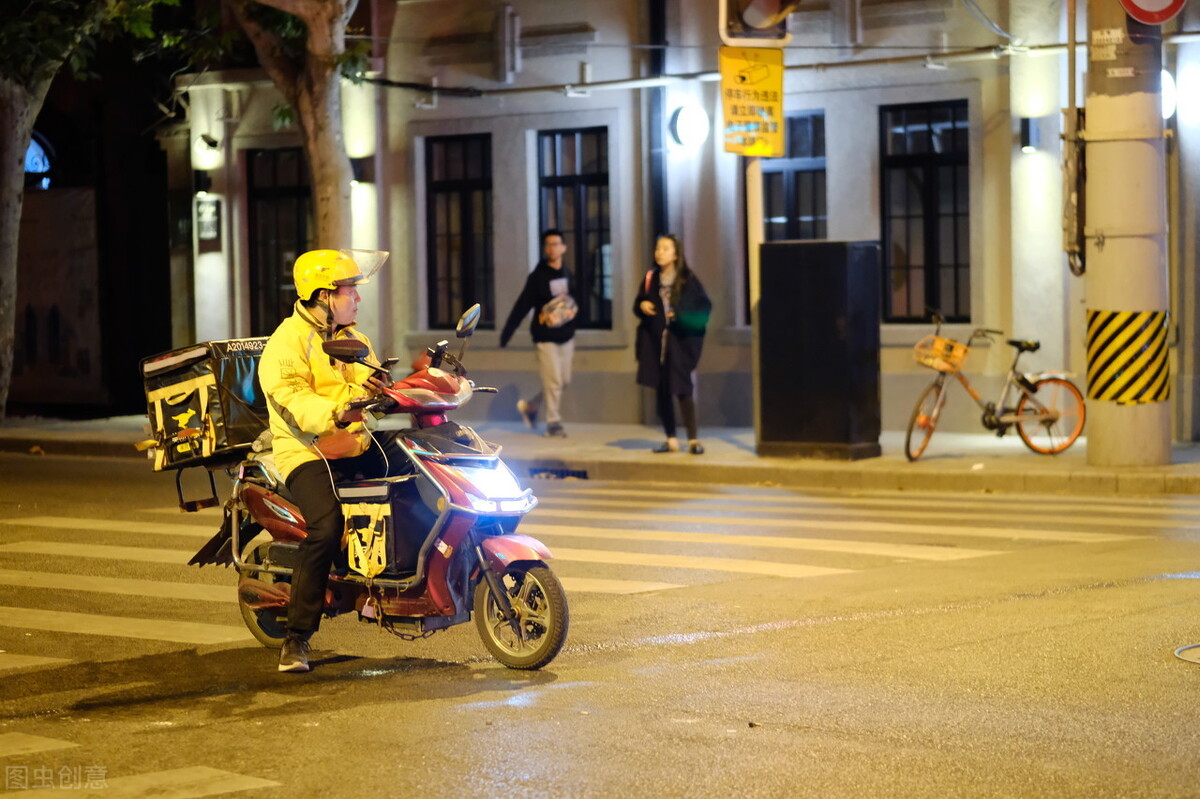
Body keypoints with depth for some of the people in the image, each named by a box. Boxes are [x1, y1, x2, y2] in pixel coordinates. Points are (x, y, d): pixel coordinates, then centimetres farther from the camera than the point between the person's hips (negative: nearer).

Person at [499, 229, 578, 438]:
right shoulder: (537, 277, -8)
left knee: (564, 380, 8)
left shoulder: (568, 275, 6)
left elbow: (573, 306, 12)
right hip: (545, 337, -5)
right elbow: (521, 306, -9)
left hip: (565, 337, 5)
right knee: (553, 381, -7)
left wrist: (573, 338, 6)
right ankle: (553, 422, 4)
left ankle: (530, 406, 27)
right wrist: (506, 334, -12)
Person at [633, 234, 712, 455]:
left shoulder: (688, 279, -4)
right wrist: (641, 306, -6)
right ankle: (671, 439, 15)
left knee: (682, 388, -9)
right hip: (655, 341, 5)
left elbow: (705, 306, -5)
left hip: (681, 341, -5)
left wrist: (683, 315, -19)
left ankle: (693, 440, -3)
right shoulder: (651, 279, 9)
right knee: (662, 389, 6)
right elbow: (638, 304, 17)